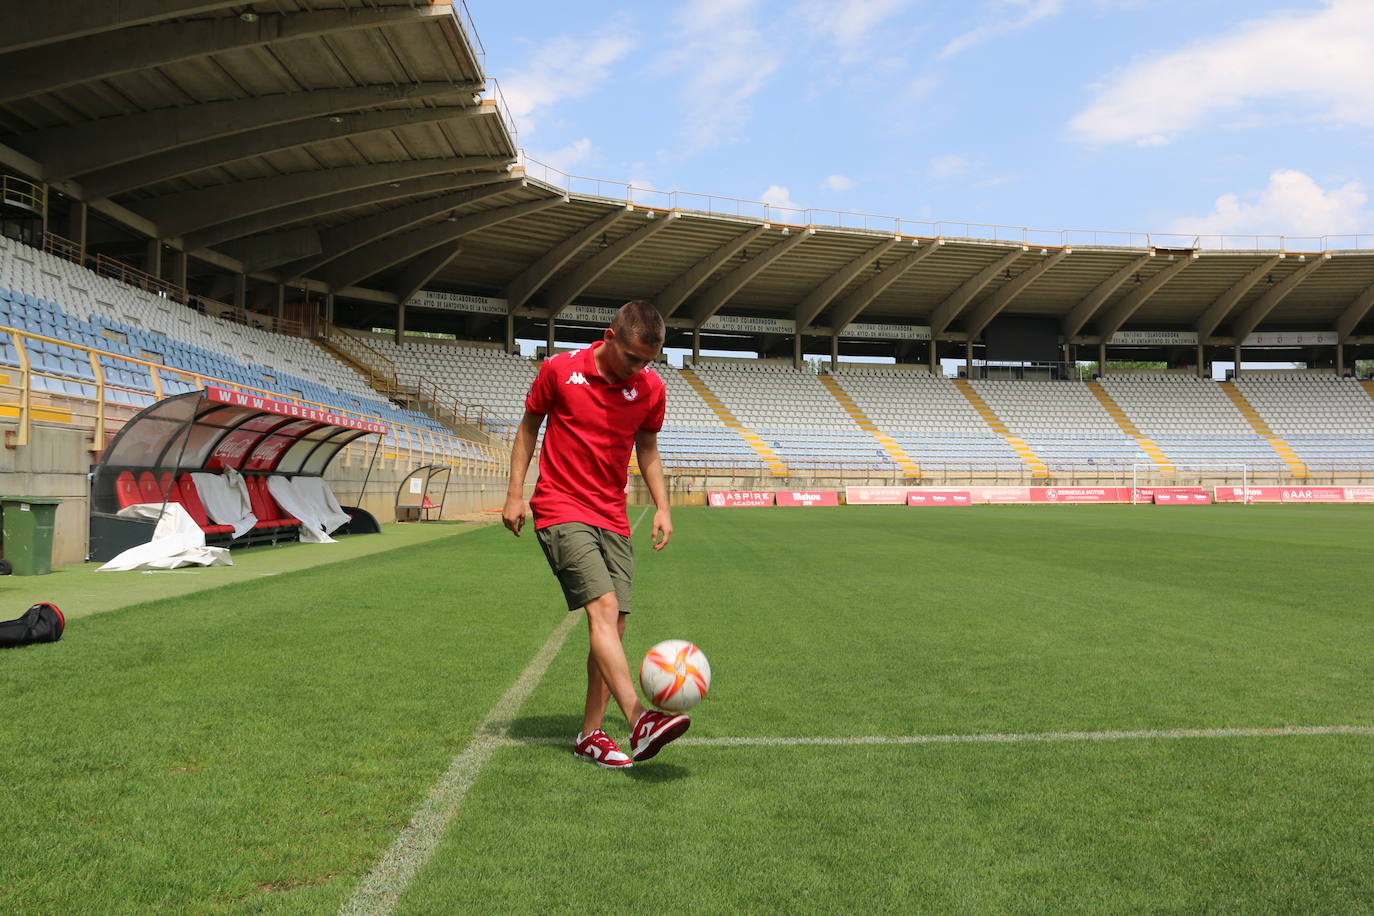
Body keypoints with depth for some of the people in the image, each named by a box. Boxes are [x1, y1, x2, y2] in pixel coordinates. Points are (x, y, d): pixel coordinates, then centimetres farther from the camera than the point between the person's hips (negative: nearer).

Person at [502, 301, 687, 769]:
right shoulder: (559, 370, -7)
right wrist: (515, 494, 1)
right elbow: (528, 426, 5)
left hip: (613, 519, 5)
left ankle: (591, 734, 12)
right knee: (603, 607, -21)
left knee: (613, 625, 2)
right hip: (561, 512, -5)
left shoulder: (650, 388, 2)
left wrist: (662, 507, 6)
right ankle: (640, 721, -30)